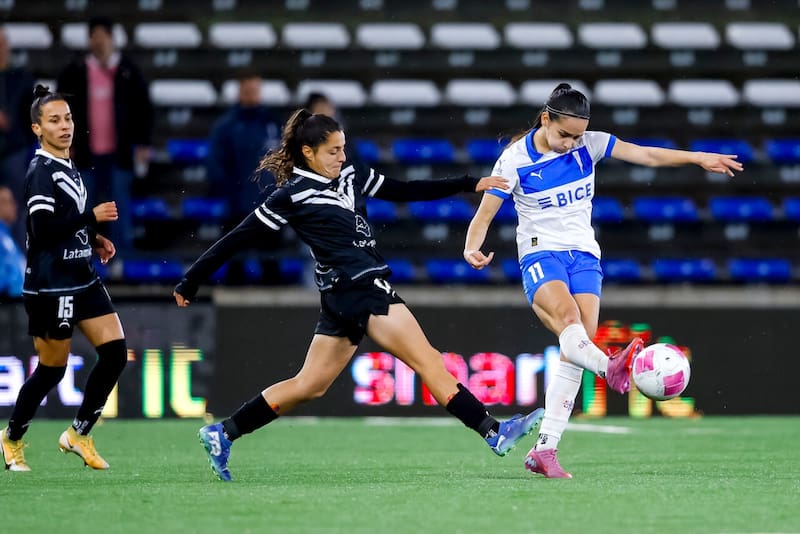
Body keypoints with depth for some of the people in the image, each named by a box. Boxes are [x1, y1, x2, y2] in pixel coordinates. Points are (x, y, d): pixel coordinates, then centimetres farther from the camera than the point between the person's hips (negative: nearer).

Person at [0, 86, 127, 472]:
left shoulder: (69, 168, 12)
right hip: (51, 287, -8)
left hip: (83, 280, 8)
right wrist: (92, 217, -17)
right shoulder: (40, 172, -15)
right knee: (51, 370, 1)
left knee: (115, 352, -1)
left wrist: (93, 239, 7)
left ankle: (79, 434, 11)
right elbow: (44, 229, -23)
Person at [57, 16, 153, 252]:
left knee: (120, 208, 0)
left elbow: (144, 108, 4)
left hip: (119, 153, -1)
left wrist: (143, 144, 0)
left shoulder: (128, 71, 1)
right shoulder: (74, 72, 2)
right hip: (86, 153, 1)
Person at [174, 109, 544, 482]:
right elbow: (241, 238, -5)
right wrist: (192, 281, -2)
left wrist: (469, 184, 13)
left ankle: (222, 435, 16)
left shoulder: (350, 176, 13)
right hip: (356, 292, -9)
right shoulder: (293, 195, -8)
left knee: (309, 386, 12)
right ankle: (494, 433, -11)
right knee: (427, 360, -10)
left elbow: (406, 191, 18)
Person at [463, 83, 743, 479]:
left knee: (577, 348, -11)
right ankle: (611, 369, -68)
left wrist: (699, 158, -10)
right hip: (540, 255, -4)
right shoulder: (515, 160, -6)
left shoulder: (589, 145, 2)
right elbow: (485, 213, -4)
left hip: (584, 255, 4)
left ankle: (545, 450, -10)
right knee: (567, 317, -34)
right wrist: (472, 248, -24)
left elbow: (647, 155, 0)